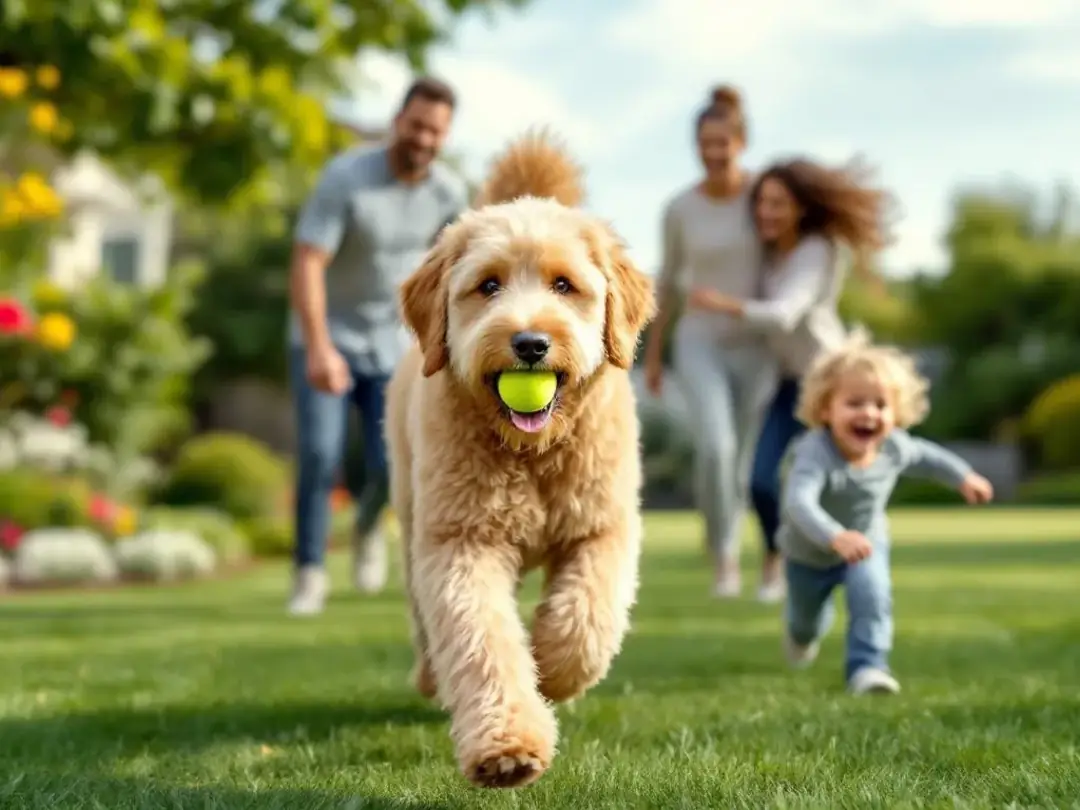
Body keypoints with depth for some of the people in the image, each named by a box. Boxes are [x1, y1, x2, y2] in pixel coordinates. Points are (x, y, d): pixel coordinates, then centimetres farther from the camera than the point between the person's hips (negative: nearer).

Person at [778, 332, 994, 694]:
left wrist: (964, 477, 7)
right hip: (809, 554, -2)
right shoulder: (814, 454, -45)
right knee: (808, 618, 24)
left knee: (873, 597, -28)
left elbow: (924, 455, 0)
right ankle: (802, 635, 60)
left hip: (866, 543, 2)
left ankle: (867, 666, -14)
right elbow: (798, 502, -62)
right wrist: (835, 537, -78)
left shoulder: (893, 447, -25)